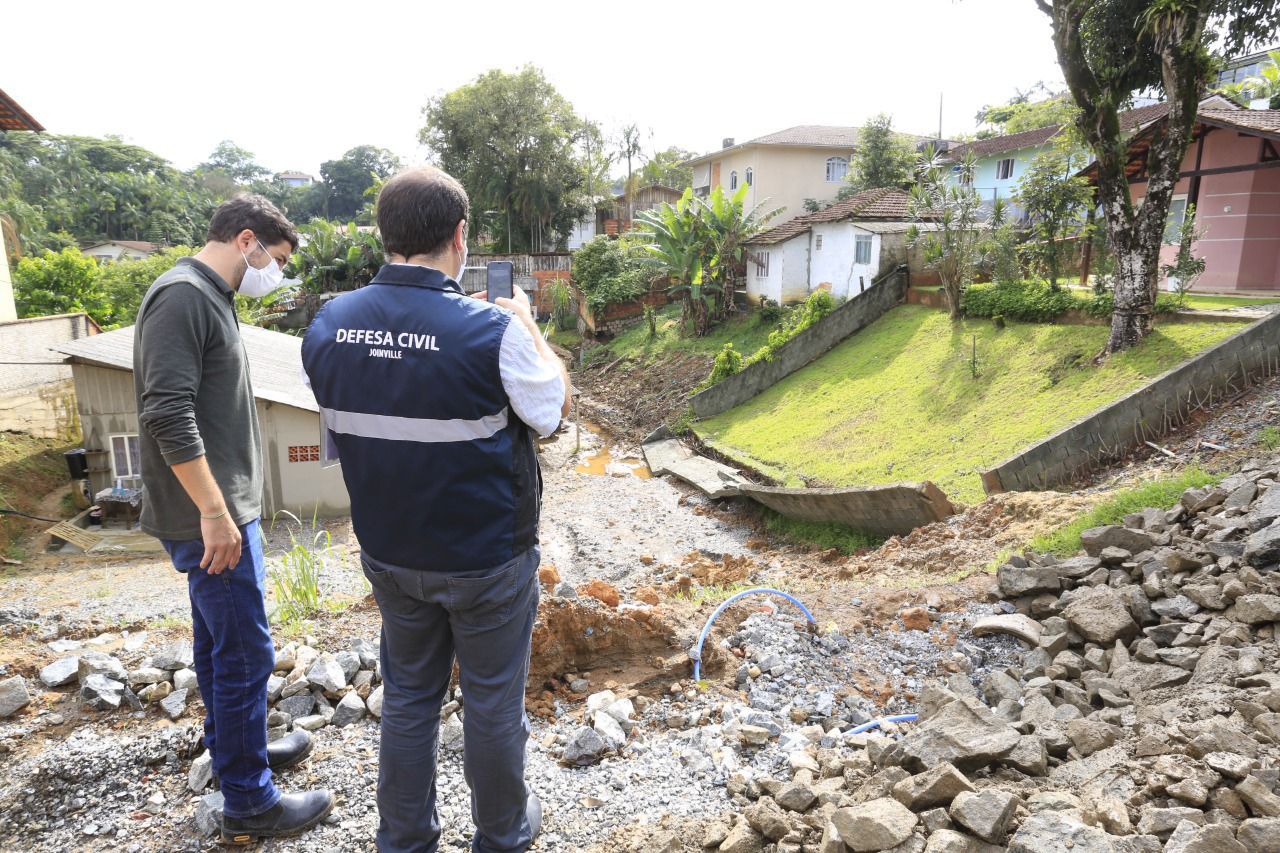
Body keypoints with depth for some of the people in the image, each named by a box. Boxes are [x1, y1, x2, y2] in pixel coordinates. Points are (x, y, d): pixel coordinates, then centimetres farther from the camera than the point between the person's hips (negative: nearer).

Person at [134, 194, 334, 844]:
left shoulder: (208, 298, 13)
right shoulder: (182, 297, -17)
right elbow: (168, 414, -25)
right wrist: (215, 512, -23)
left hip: (219, 510, 10)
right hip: (208, 515, -10)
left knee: (217, 638, 21)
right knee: (245, 652, -1)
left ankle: (231, 747, 39)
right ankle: (248, 803, 13)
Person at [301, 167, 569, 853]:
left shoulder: (328, 325, -8)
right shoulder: (491, 331, -24)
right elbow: (555, 411, -9)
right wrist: (529, 327, 5)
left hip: (389, 553, 5)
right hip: (486, 559, -4)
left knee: (407, 698, 22)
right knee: (492, 702, 16)